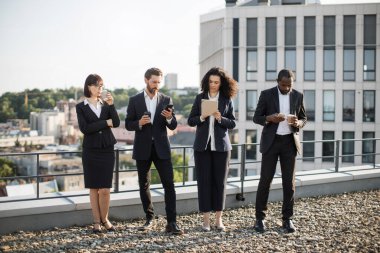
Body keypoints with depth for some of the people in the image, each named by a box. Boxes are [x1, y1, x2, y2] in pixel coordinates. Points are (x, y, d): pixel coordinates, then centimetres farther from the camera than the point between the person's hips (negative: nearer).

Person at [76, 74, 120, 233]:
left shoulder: (106, 105, 9)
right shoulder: (81, 107, 2)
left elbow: (116, 123, -5)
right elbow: (84, 128, -12)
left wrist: (111, 105, -16)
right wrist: (106, 123, -9)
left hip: (107, 150, 1)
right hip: (90, 151, -1)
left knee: (105, 189, -1)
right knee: (94, 188, 4)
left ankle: (104, 219, 18)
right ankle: (96, 222, 15)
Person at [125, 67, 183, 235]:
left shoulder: (166, 100, 4)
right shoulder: (134, 100, 2)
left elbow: (173, 126, 2)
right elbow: (128, 125, 2)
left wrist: (169, 117, -20)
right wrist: (139, 123, -19)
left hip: (161, 148, 0)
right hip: (142, 149, 0)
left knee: (169, 184, -7)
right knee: (144, 185, 8)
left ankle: (171, 223, -6)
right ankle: (149, 218, 24)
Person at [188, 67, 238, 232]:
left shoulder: (227, 100, 4)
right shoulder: (200, 98, 5)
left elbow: (232, 123, 2)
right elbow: (190, 121, 5)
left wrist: (220, 118, -16)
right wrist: (202, 117, -15)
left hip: (221, 145, 0)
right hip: (202, 145, 0)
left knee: (220, 181, 2)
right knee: (204, 180, -1)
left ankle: (219, 218, 12)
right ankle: (206, 219, 6)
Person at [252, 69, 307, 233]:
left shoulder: (298, 96, 4)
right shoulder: (266, 94, -4)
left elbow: (303, 118, 11)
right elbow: (256, 118, -1)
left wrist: (298, 123, -13)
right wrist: (269, 118, -22)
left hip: (290, 142, 2)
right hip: (271, 141, -2)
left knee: (289, 182, 2)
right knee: (265, 180, -2)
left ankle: (287, 219, 12)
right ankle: (260, 218, 9)